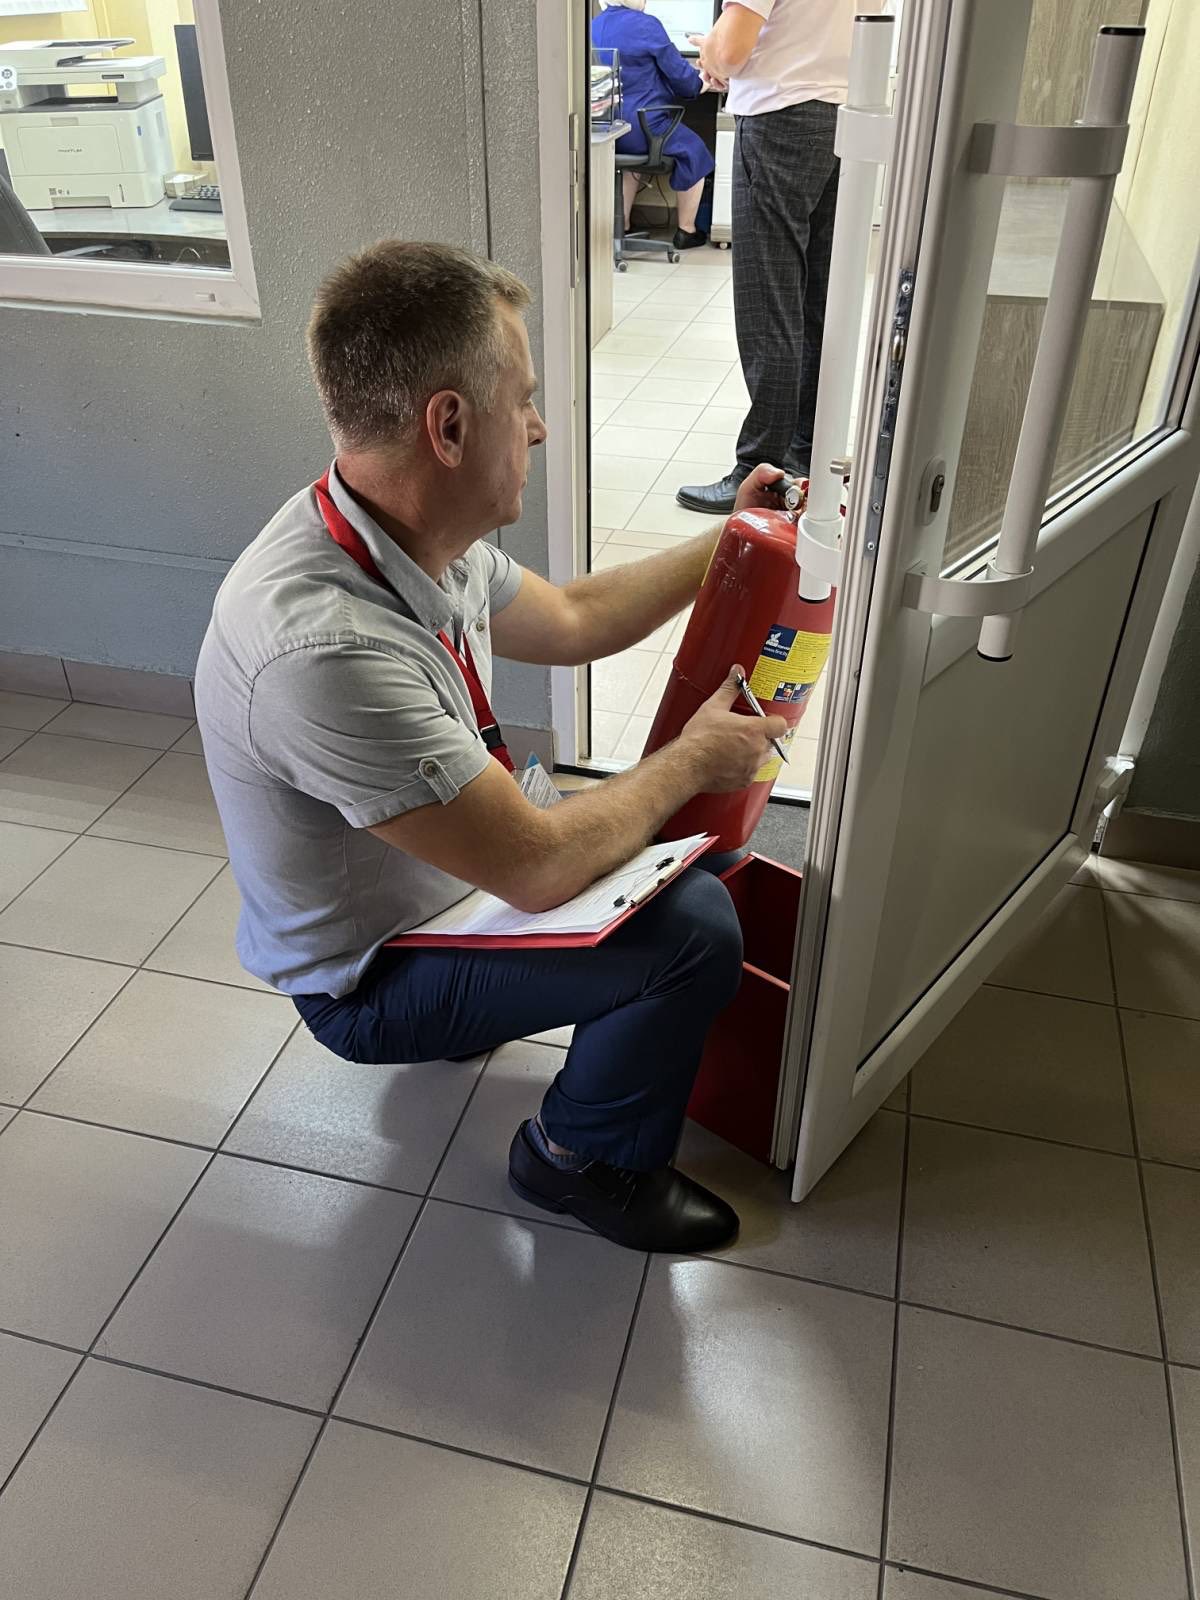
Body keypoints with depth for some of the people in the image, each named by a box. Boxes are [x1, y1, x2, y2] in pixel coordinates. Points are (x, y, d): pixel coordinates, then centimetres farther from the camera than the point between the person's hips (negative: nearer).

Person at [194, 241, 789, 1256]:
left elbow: (570, 621, 8)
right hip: (370, 980, -8)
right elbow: (536, 868, -32)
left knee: (664, 838, 17)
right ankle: (586, 1160, 9)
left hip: (436, 866, 9)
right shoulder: (324, 646, -39)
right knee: (694, 925, -18)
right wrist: (692, 761, -17)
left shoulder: (416, 533, -11)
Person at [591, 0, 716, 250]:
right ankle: (686, 231, 22)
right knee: (694, 152, 17)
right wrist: (698, 84, 16)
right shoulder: (645, 25, -14)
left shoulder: (595, 26, 6)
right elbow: (678, 72, -6)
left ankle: (622, 226, 33)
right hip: (642, 127, -6)